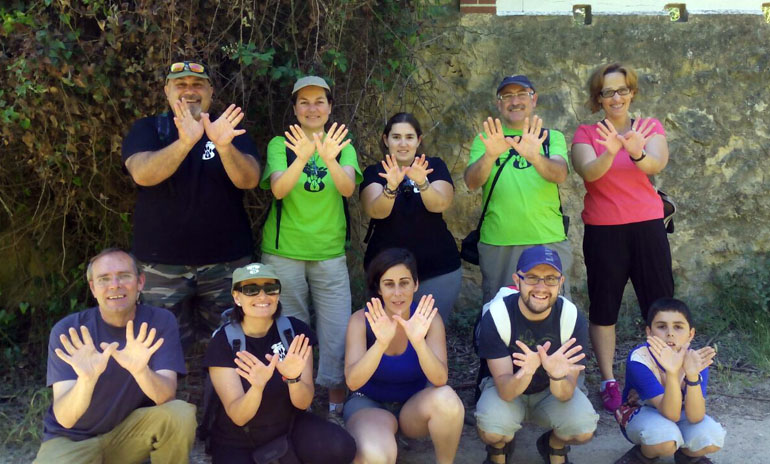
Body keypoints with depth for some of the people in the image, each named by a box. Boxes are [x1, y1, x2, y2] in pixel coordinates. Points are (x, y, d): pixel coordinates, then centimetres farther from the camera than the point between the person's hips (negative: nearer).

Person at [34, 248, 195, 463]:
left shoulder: (160, 321, -12)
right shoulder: (67, 330, -16)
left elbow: (166, 397, -23)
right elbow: (65, 418, -23)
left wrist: (141, 370, -44)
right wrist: (86, 378, -44)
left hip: (131, 430, 1)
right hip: (72, 438, -1)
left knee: (180, 414, -27)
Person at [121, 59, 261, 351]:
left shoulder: (229, 129, 5)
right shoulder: (147, 129, 4)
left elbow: (249, 180, -11)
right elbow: (143, 174, -17)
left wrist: (224, 146, -31)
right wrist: (186, 142, -34)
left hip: (226, 261, 1)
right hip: (163, 263, -1)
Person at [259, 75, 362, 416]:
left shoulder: (342, 145, 3)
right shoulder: (281, 145, 0)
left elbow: (348, 188, -16)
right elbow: (278, 189, -18)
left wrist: (329, 159, -36)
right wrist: (302, 158, -36)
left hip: (330, 252, 1)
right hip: (283, 252, -1)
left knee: (337, 332, -1)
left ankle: (337, 399, 18)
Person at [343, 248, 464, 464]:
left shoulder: (427, 317, -14)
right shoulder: (362, 319, -16)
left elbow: (440, 380, -23)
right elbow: (352, 382, -25)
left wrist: (418, 341, -40)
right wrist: (381, 342, -41)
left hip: (414, 405, 2)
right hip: (369, 404, -2)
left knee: (446, 398, -32)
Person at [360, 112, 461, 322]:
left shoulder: (435, 166, 3)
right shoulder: (374, 172, 1)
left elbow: (440, 204, -17)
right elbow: (376, 211, -18)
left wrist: (421, 182, -35)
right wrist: (391, 186, -37)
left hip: (438, 270, 0)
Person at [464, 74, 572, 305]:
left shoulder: (552, 137, 9)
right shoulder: (486, 139, 8)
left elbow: (560, 174, -11)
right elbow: (472, 182, -9)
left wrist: (535, 157, -33)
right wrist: (490, 155, -29)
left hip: (549, 241, 0)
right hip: (497, 243, 0)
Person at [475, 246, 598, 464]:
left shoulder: (574, 319, -22)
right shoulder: (495, 317, -26)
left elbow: (565, 394, -24)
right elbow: (505, 391, -29)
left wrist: (557, 376, -49)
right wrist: (524, 373, -52)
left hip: (552, 390, 2)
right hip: (507, 387, -1)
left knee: (583, 429, -27)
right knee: (491, 431, -32)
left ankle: (553, 446, 11)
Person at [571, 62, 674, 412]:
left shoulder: (650, 128, 5)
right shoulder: (586, 134, 2)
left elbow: (657, 164, -17)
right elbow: (589, 172, -17)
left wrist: (637, 152, -40)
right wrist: (611, 152, -38)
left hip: (647, 226, 1)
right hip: (603, 230, -1)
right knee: (604, 307, 5)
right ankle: (608, 381, 16)